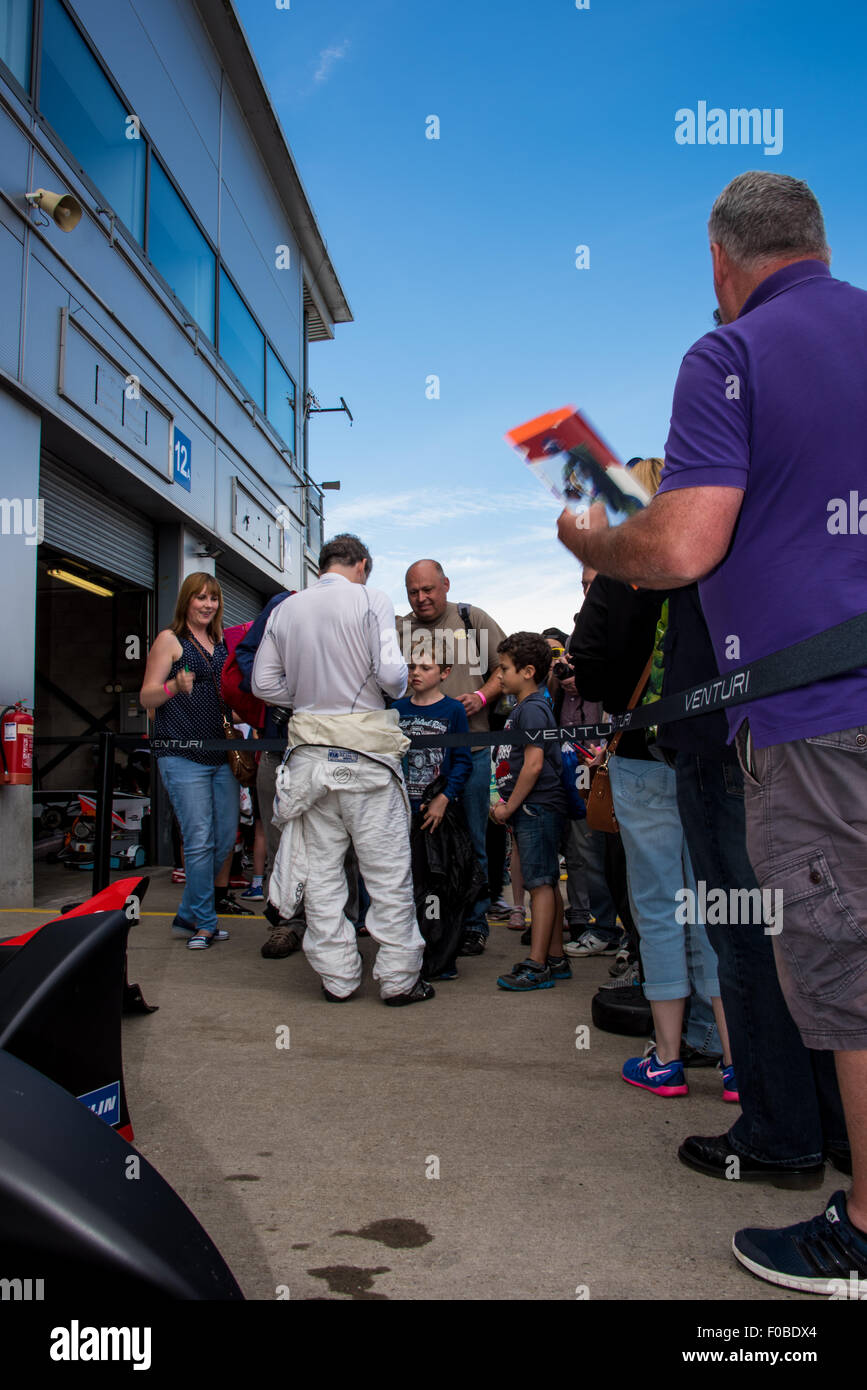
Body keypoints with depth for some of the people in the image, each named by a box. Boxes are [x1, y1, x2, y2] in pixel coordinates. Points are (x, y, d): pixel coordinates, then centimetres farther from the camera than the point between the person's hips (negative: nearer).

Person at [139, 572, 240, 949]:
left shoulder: (221, 644, 17)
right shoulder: (170, 640, 0)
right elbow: (146, 697, -5)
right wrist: (175, 686, -24)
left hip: (221, 755, 7)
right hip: (182, 756, -7)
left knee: (226, 838, 7)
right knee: (200, 841, -8)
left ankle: (188, 916, 21)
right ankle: (205, 923, 7)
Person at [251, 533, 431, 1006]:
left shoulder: (285, 610, 9)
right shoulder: (370, 600, -4)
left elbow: (264, 683, 9)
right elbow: (391, 673, -15)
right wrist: (397, 689, 6)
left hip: (310, 750, 4)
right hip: (365, 747, -4)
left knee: (321, 867, 10)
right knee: (388, 868, 4)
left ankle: (337, 978, 16)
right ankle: (399, 978, 10)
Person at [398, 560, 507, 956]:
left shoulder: (474, 620, 7)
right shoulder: (398, 629, 10)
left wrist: (482, 696, -7)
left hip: (469, 747, -1)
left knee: (471, 841, 6)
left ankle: (474, 925, 17)